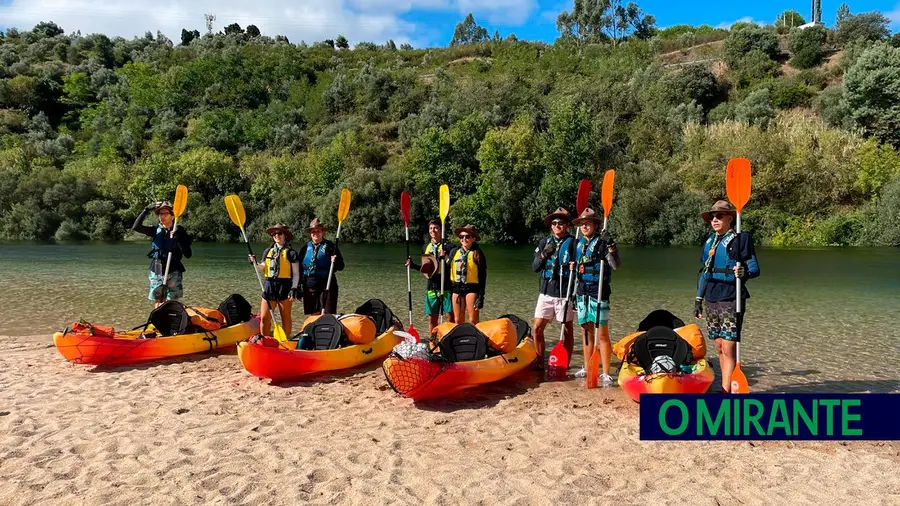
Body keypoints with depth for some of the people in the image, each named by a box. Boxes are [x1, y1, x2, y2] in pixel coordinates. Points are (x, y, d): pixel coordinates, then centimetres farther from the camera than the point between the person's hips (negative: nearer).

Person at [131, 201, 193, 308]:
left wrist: (178, 239, -25)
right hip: (156, 272, 4)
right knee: (157, 301, 9)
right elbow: (136, 227, -9)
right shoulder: (156, 231, 5)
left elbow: (188, 255, -12)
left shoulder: (179, 232, -5)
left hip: (173, 273, -4)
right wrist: (146, 210, -14)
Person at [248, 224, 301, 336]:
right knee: (264, 318, 3)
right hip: (269, 286, 4)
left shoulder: (291, 253, -2)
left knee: (285, 318, 6)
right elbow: (264, 270, 18)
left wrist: (294, 288, -13)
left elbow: (296, 274, -3)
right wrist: (255, 263, 1)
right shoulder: (268, 251, 13)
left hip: (284, 287, -4)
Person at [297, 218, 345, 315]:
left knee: (329, 315, -4)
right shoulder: (306, 247, 10)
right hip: (309, 285, 4)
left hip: (326, 284, -3)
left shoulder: (330, 246, 0)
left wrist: (335, 262, -23)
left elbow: (341, 266, -1)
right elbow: (300, 267, 14)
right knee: (313, 315, 10)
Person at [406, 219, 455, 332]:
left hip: (446, 287, -5)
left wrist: (444, 258, -25)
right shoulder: (426, 247, 13)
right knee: (432, 318, 11)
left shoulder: (448, 246, -5)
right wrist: (413, 265, 7)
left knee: (451, 316, -3)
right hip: (431, 288, 5)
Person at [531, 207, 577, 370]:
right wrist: (543, 255, -10)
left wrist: (574, 267, -23)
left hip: (564, 294, -4)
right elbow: (534, 267, 6)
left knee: (567, 330, 6)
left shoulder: (573, 243, -3)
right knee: (537, 328, 3)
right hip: (546, 291, 4)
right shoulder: (544, 242, 9)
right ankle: (540, 363, 17)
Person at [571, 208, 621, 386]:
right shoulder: (579, 244, 13)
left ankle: (606, 374, 0)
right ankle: (587, 369, 23)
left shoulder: (602, 243, -7)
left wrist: (610, 245, -32)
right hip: (582, 292, 7)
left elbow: (616, 265, -21)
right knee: (586, 332, 13)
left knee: (602, 334, -5)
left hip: (598, 293, -7)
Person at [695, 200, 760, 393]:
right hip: (711, 300, 7)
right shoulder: (710, 240, 14)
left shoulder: (741, 239, -4)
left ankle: (726, 392, -9)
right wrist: (698, 299, 19)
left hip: (730, 300, -6)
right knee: (719, 347, 11)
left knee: (728, 348, -9)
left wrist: (745, 272, -31)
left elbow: (755, 268, -8)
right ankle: (727, 388, 20)